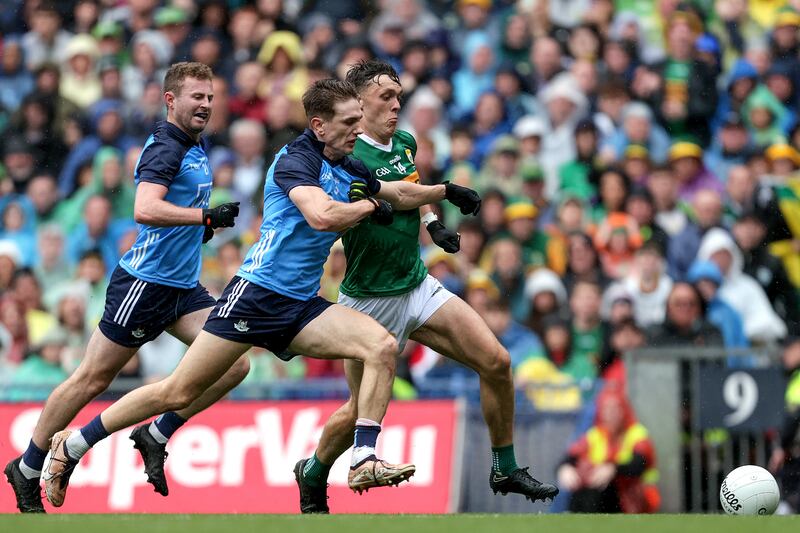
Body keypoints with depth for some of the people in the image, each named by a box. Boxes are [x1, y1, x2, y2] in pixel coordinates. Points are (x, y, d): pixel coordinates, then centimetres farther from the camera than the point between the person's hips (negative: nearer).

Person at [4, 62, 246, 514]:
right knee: (93, 379, -2)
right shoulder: (164, 149, -15)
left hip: (183, 287, 9)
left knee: (233, 365, -7)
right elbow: (145, 209, -31)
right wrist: (205, 215, -34)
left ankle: (156, 436, 6)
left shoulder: (196, 150, 14)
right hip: (145, 283, -9)